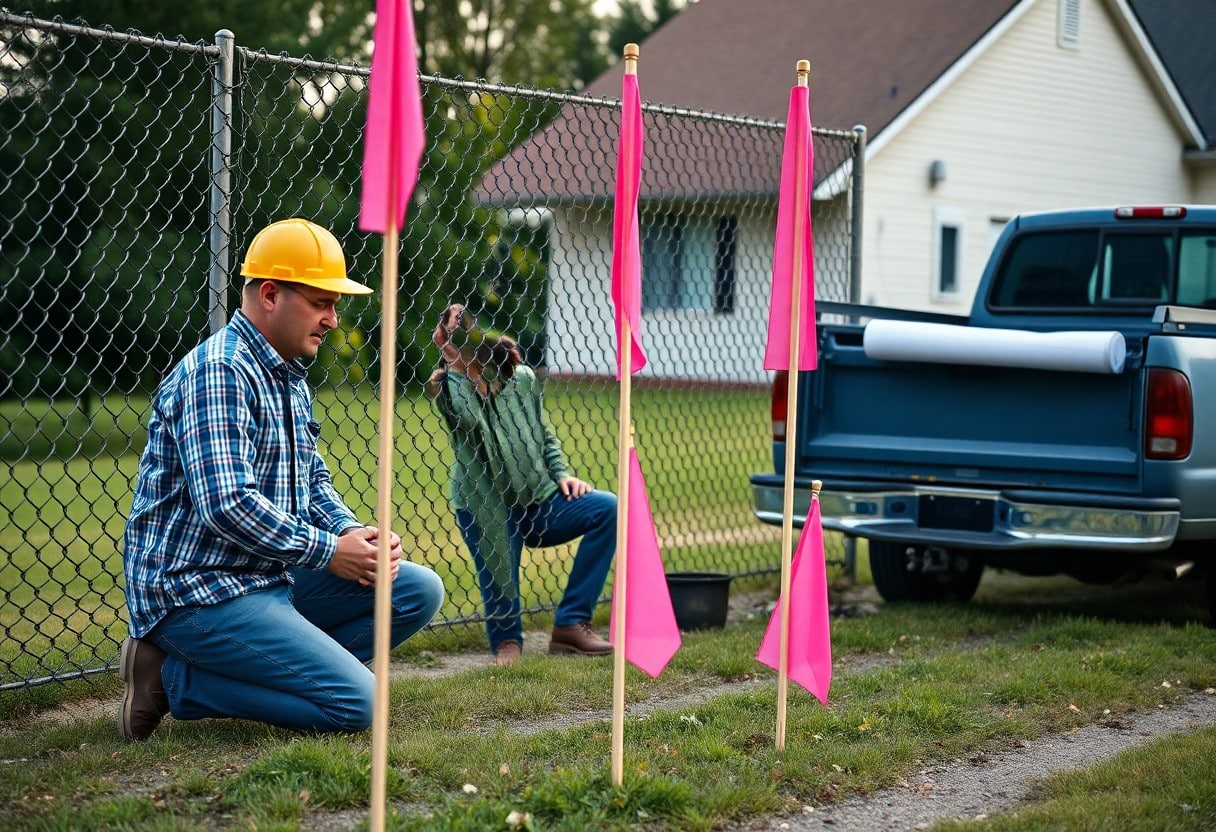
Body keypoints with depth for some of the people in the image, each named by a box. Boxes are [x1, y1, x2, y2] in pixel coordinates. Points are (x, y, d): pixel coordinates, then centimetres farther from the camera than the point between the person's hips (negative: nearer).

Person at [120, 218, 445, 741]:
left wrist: (350, 532, 0)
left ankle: (265, 665, -1)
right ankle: (175, 679, -7)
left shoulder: (289, 377, 16)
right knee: (355, 703, -19)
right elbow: (226, 505, -26)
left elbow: (313, 480, 22)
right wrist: (329, 550, -17)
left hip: (272, 576, 10)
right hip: (196, 592, -10)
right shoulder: (218, 373, -17)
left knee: (418, 590, 4)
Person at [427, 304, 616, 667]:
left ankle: (571, 623, -13)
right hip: (487, 510, -3)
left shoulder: (522, 378, 1)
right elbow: (469, 420, -27)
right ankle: (507, 640, 23)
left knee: (607, 508, -17)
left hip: (537, 503, 3)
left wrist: (562, 475, 0)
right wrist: (454, 365, -21)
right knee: (499, 589, -13)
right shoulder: (448, 386, -6)